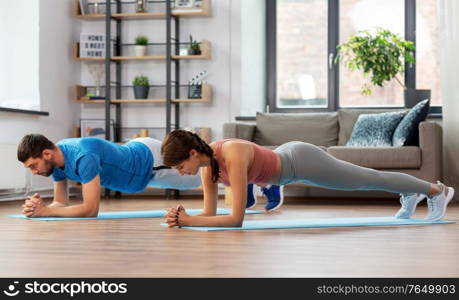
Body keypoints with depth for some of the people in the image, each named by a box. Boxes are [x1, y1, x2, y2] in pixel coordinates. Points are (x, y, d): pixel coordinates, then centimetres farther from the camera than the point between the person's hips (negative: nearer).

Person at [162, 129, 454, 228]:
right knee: (364, 180, 29)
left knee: (371, 179, 13)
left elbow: (237, 218, -39)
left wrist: (190, 221, -40)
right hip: (286, 158, 7)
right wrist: (183, 216, -26)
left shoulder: (233, 157, -39)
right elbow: (210, 212, -9)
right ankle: (411, 195, 55)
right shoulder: (208, 161, -14)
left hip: (301, 161, -7)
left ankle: (436, 190, 37)